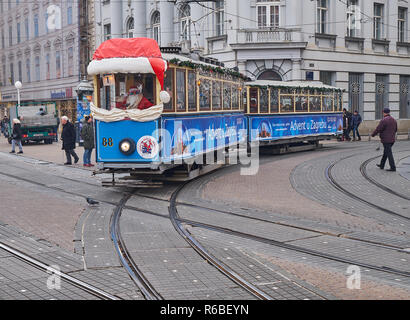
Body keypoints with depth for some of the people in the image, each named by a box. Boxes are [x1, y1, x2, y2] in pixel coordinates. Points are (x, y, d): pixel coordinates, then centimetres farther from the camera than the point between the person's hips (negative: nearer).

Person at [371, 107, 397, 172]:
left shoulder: (383, 120, -17)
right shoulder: (394, 120, 8)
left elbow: (378, 129, -14)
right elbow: (395, 130, 17)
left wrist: (373, 134, 2)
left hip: (386, 140, -8)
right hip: (392, 139, 8)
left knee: (389, 153, -5)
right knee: (385, 152, 19)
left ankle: (393, 167, -7)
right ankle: (382, 165, 30)